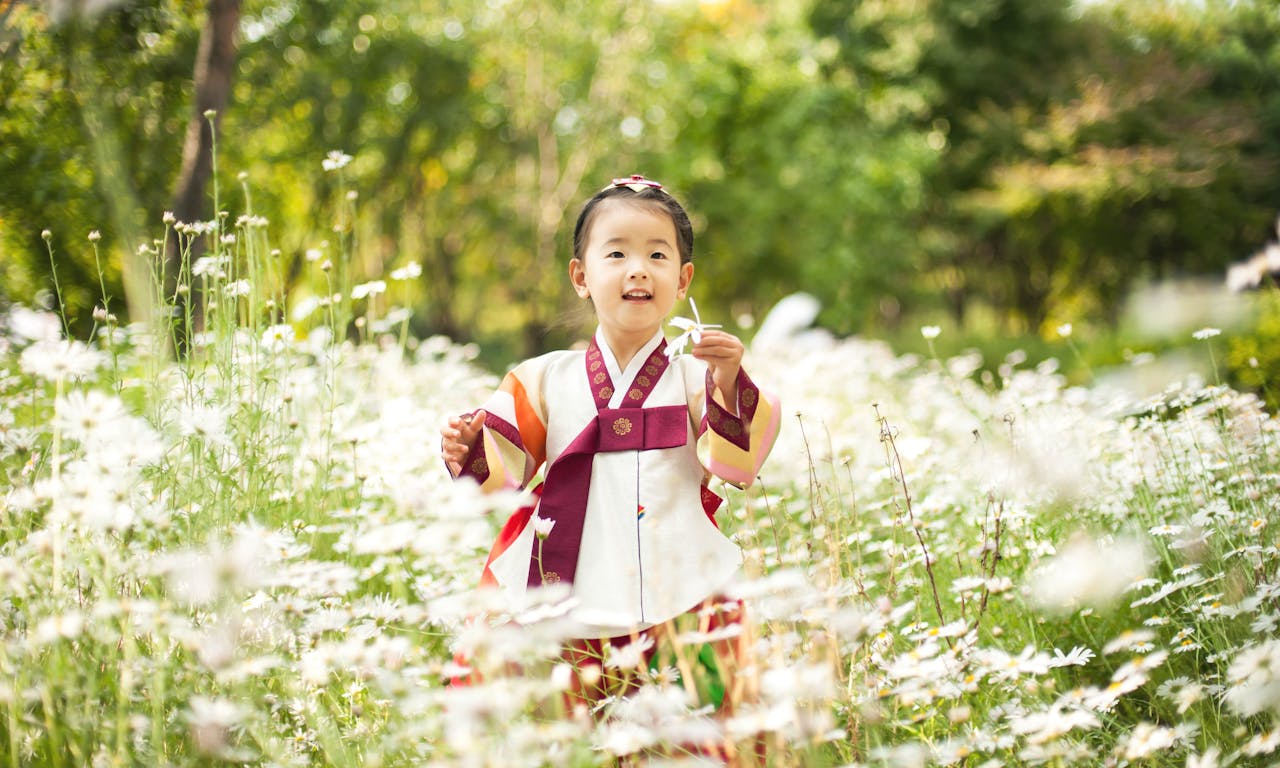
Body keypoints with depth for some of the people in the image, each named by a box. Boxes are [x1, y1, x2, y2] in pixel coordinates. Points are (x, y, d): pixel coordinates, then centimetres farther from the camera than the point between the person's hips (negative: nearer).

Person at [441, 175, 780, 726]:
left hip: (679, 602, -1)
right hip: (564, 603, 1)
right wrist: (472, 452, -17)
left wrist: (727, 383, -22)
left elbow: (739, 464, -8)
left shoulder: (697, 376, 4)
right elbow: (505, 469, 4)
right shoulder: (546, 380, 8)